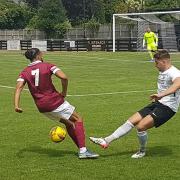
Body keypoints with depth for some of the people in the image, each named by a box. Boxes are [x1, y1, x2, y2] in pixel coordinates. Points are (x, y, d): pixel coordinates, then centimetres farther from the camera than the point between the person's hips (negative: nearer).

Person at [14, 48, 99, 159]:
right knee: (78, 119, 7)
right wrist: (64, 93, -5)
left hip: (41, 107, 6)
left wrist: (16, 105, -19)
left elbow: (19, 88, -10)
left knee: (68, 123, 23)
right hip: (54, 101, -6)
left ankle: (81, 149, 24)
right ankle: (83, 151, -5)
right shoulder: (48, 66, -5)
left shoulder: (25, 72, 6)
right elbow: (64, 77, -20)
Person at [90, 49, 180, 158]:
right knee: (132, 121, 1)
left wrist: (161, 95, -54)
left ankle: (142, 151, 6)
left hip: (168, 107, -9)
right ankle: (107, 141, 3)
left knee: (141, 126, -20)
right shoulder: (162, 72, 13)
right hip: (158, 104, 9)